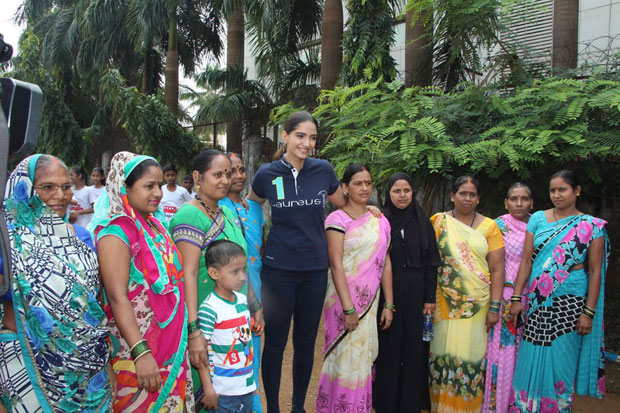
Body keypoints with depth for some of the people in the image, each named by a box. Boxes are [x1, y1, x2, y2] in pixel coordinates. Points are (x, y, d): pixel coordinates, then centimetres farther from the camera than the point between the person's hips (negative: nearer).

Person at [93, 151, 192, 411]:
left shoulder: (155, 222, 8)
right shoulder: (116, 231, -16)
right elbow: (117, 296, -22)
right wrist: (141, 353, -26)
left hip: (171, 341, 8)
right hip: (138, 344, -7)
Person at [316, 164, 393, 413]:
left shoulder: (381, 222, 9)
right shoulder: (337, 219, -8)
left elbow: (385, 265, 9)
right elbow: (336, 265, -14)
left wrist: (388, 305, 4)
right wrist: (348, 308, -17)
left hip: (371, 301, 5)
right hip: (344, 299, -5)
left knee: (365, 357, 12)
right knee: (346, 357, 2)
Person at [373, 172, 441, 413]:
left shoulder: (423, 224, 4)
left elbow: (431, 262, 4)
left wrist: (430, 298, -1)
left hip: (415, 294, 2)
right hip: (386, 293, -1)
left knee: (414, 349, 7)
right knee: (388, 348, 6)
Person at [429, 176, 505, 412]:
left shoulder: (489, 226, 4)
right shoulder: (438, 222, 5)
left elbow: (497, 269, -1)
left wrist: (494, 308, -6)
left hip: (477, 304, 0)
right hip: (444, 304, 0)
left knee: (472, 354, 3)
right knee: (443, 353, 5)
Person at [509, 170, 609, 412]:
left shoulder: (592, 227, -1)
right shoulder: (538, 219, 4)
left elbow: (595, 272, -3)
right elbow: (526, 260, 2)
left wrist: (589, 312, -8)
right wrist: (517, 298, -3)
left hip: (570, 304, -2)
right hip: (537, 303, 2)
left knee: (561, 362, 6)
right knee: (531, 360, 6)